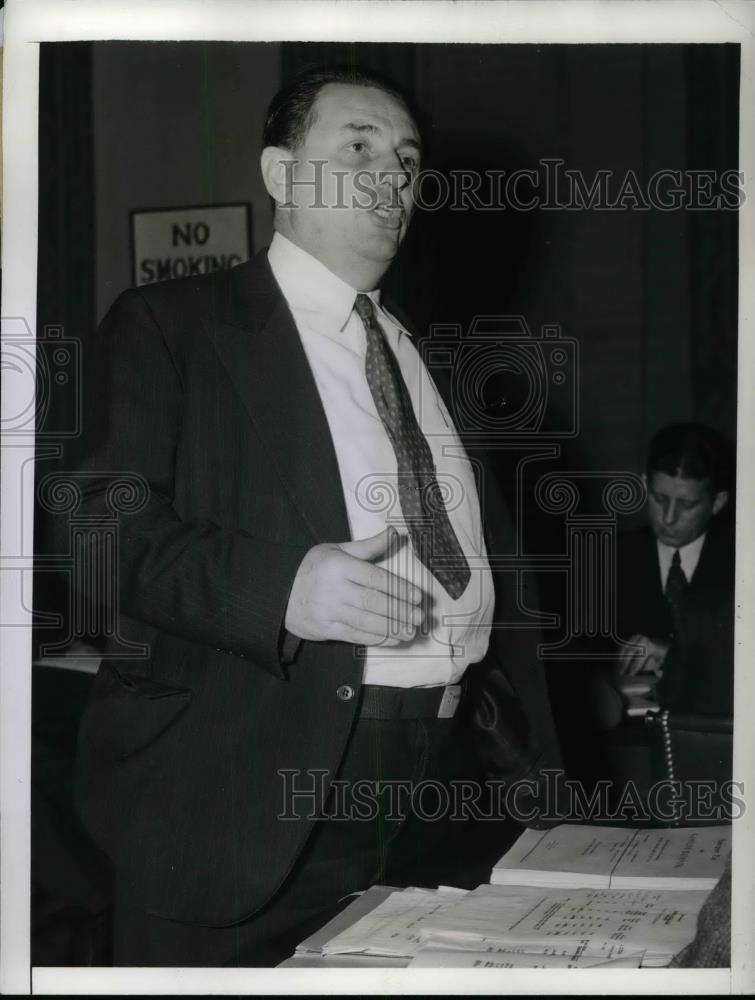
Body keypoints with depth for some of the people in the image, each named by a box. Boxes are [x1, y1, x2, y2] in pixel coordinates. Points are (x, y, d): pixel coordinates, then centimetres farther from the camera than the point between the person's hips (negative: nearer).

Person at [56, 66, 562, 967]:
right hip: (248, 796, -6)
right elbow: (103, 529, -11)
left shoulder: (430, 359, 21)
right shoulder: (167, 327, 1)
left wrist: (523, 746, 10)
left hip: (440, 793, 6)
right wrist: (283, 589, -26)